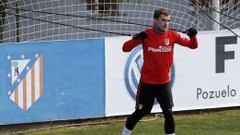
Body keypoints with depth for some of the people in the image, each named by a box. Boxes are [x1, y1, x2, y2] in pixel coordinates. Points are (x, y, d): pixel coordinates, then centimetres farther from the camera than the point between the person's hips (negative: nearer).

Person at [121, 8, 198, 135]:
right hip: (147, 83, -2)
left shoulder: (172, 35, -3)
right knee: (141, 111, 8)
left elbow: (193, 45, -2)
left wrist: (193, 35, -24)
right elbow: (125, 48, -13)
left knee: (168, 113, -3)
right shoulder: (146, 35, -10)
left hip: (164, 83, 2)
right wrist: (137, 39, -31)